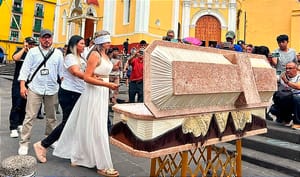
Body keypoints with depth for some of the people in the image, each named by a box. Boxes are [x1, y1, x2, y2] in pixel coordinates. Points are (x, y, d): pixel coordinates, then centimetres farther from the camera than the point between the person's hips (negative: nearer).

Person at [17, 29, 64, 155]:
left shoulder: (58, 53, 9)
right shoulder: (33, 52, 5)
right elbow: (25, 69, 2)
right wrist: (22, 86, -7)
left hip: (52, 89, 2)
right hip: (35, 89, -2)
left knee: (51, 117, 13)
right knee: (30, 116, -2)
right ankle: (24, 143, 9)